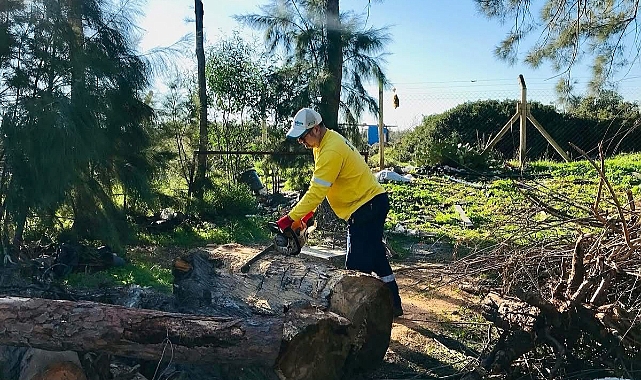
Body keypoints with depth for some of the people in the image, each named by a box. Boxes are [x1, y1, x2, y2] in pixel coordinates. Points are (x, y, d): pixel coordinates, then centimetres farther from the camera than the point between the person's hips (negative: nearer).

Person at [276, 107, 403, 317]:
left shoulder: (331, 151, -24)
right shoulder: (328, 140, 8)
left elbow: (316, 192, -26)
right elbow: (317, 188, 13)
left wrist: (290, 218, -22)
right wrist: (306, 213, 8)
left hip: (366, 208, -11)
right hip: (372, 203, 11)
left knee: (357, 265, -7)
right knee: (375, 256, 20)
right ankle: (393, 305, 32)